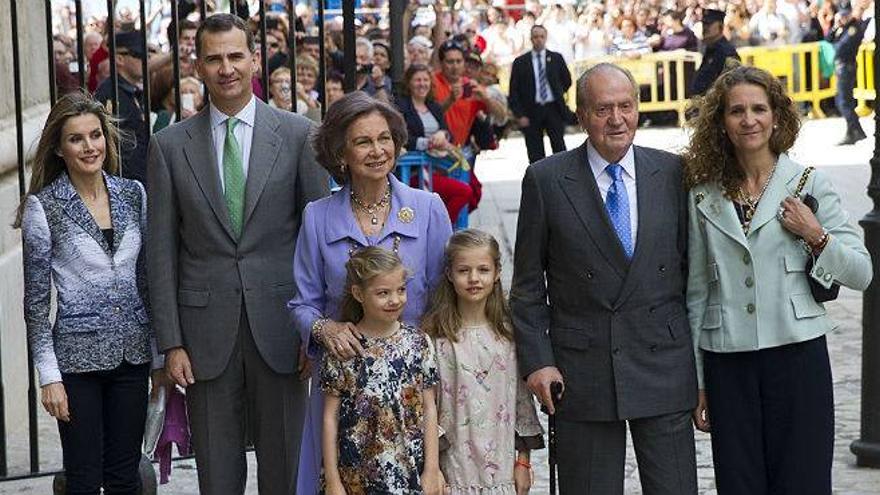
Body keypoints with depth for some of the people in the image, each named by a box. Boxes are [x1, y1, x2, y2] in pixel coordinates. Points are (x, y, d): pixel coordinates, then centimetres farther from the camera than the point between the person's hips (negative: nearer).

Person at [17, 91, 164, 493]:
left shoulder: (133, 194, 5)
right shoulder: (43, 206, -7)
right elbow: (36, 299, -5)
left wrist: (160, 355, 10)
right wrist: (49, 375, -10)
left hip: (132, 352, 4)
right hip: (78, 354, -4)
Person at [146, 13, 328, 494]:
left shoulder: (297, 134, 1)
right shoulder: (170, 145, 3)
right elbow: (162, 250, 3)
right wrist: (171, 342, -2)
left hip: (277, 324, -1)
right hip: (206, 327, 1)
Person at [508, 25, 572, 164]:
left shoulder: (556, 58, 6)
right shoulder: (520, 62, 2)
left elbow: (567, 81, 19)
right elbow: (514, 92, 0)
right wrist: (519, 115, -7)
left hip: (554, 109, 1)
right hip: (532, 112, -1)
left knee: (559, 147, -1)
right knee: (535, 153, 1)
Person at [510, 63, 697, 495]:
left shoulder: (671, 172, 5)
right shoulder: (546, 180, -1)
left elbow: (691, 265, 8)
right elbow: (528, 284, 2)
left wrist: (701, 361, 7)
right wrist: (536, 360, -5)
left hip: (663, 366, 2)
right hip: (582, 374, -1)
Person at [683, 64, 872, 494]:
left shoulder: (809, 184, 2)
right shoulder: (703, 195, 7)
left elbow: (861, 274, 4)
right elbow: (697, 292, 11)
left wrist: (816, 236, -13)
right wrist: (697, 382, 10)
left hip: (797, 357, -1)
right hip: (727, 362, 2)